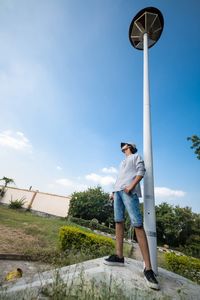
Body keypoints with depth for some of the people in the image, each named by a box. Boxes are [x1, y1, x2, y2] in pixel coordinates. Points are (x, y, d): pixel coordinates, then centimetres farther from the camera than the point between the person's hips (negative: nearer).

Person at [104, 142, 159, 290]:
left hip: (129, 191, -8)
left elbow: (141, 171, -3)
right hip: (118, 191, 8)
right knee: (118, 221, 2)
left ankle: (148, 268, -14)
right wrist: (114, 192, 19)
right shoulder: (123, 162, 34)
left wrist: (132, 185, -17)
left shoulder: (136, 156, 14)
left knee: (137, 224, -15)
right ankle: (119, 256, 8)